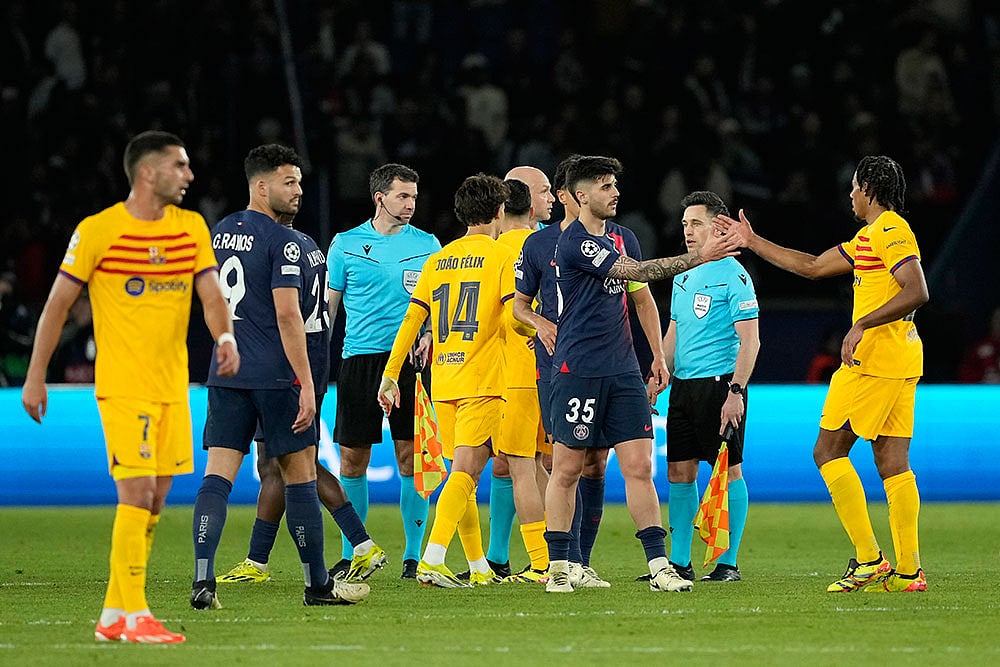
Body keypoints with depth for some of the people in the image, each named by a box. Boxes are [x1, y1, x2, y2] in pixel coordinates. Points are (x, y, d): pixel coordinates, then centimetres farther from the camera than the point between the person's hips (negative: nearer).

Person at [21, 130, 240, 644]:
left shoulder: (192, 228, 6)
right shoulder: (98, 231, -8)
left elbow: (211, 295, -1)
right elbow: (57, 303, -2)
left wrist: (225, 337, -23)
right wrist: (35, 377, -2)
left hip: (173, 386, 6)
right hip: (123, 385, -6)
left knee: (153, 503, 8)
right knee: (137, 495, -12)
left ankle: (113, 617, 16)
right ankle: (134, 616, -7)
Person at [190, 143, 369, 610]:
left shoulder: (219, 234, 12)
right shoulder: (282, 242, -11)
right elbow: (288, 315, -17)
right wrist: (306, 384, -16)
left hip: (225, 374, 6)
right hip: (275, 377, -6)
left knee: (218, 474, 0)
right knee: (300, 473, 5)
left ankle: (203, 579, -14)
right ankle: (318, 584, 12)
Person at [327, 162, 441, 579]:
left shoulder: (426, 245, 8)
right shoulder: (346, 244, 6)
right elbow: (329, 303, 11)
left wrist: (431, 336, -8)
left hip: (410, 360, 0)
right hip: (359, 358, 0)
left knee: (411, 458, -3)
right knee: (352, 459, 2)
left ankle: (414, 555, 3)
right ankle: (352, 554, 12)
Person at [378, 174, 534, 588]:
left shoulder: (438, 260, 14)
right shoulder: (501, 256, -2)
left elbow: (411, 321, 11)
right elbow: (511, 317, -14)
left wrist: (390, 375, 13)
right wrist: (536, 332, 5)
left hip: (443, 383, 6)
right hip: (482, 382, -6)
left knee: (463, 474, 13)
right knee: (465, 472, -13)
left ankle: (479, 567, 18)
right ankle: (431, 560, -27)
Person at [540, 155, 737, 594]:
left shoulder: (622, 237, 14)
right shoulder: (574, 242, -11)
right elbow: (637, 273, -19)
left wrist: (657, 354, 19)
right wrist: (698, 257, -21)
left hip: (623, 372, 6)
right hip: (577, 371, -6)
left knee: (639, 466, -1)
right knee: (567, 470, 0)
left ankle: (658, 566, -2)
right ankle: (558, 568, 8)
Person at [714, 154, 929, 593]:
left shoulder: (890, 231, -11)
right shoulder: (867, 237, 20)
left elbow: (917, 292, -22)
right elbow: (813, 266, 28)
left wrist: (862, 325, -23)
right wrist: (753, 242, 31)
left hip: (873, 359, -10)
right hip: (900, 363, 10)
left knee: (828, 450, -4)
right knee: (893, 463, 6)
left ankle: (868, 559, -9)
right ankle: (908, 570, 1)